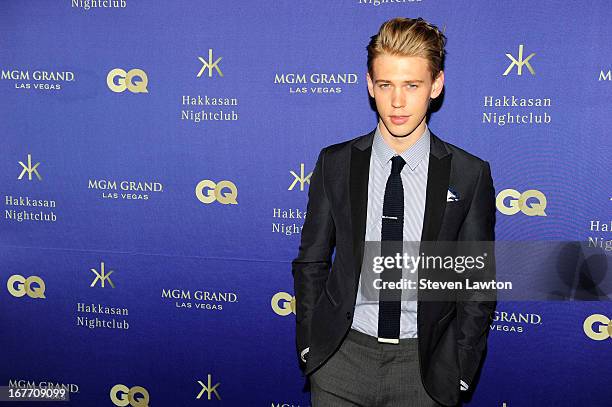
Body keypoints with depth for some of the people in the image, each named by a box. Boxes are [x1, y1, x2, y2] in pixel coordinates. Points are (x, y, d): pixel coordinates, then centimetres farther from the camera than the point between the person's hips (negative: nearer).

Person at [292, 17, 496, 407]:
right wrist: (309, 346, -1)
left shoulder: (471, 175, -5)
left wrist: (458, 372, -3)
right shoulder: (335, 163, -1)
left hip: (424, 366, 0)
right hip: (341, 357, 1)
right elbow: (311, 263, 4)